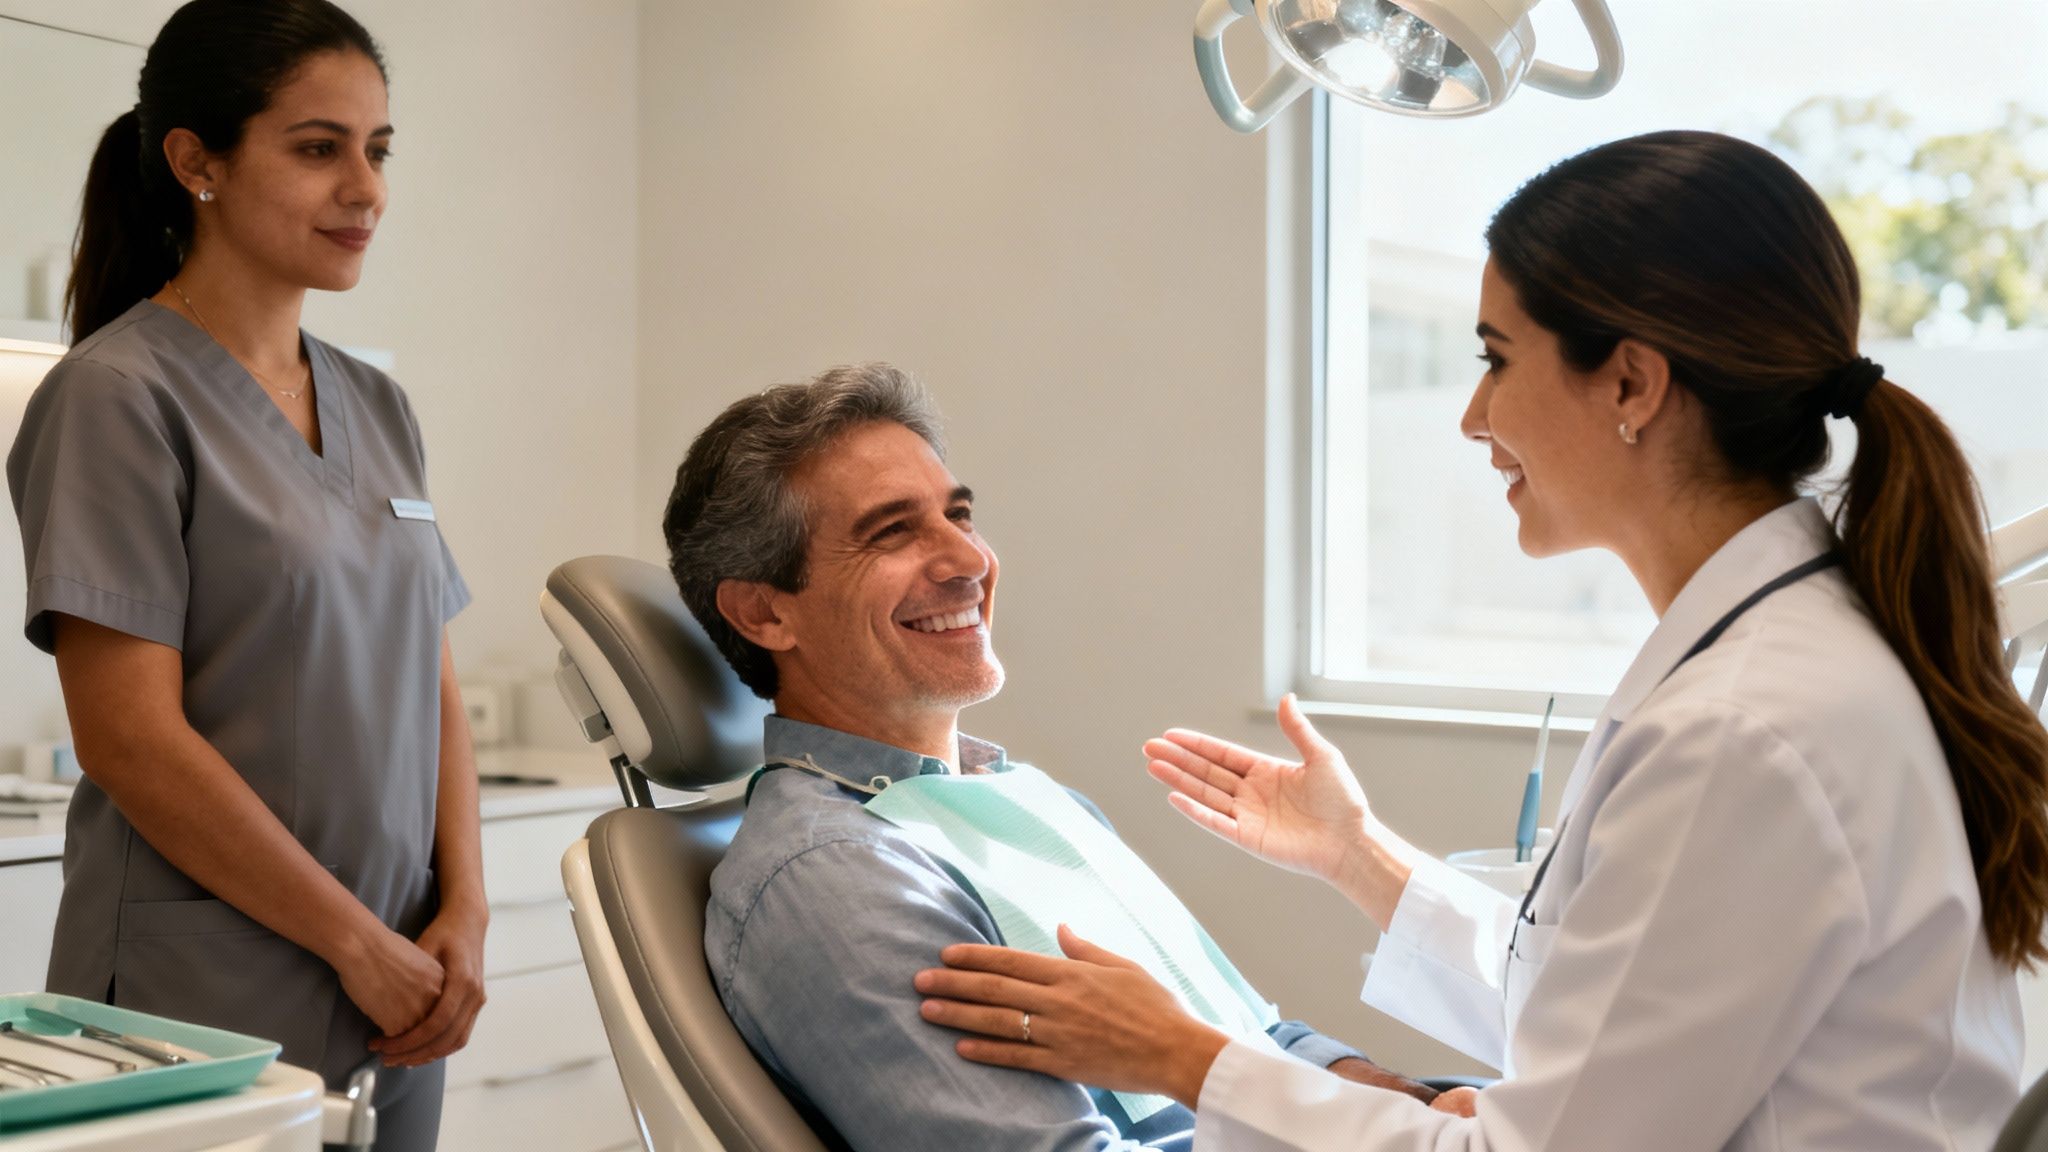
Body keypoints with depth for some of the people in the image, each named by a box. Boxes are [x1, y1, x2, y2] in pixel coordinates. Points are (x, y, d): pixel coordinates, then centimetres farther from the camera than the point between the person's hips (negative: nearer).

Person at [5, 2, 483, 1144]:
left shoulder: (380, 408, 11)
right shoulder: (117, 396, -10)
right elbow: (131, 739, -15)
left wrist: (463, 911, -2)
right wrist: (360, 943, -12)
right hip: (206, 1015, -6)